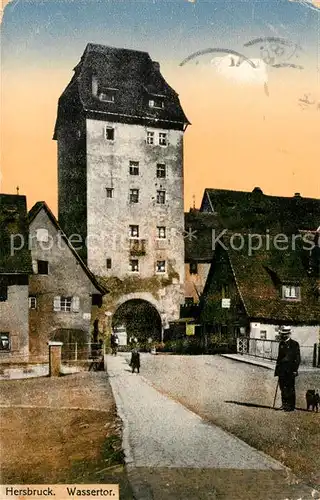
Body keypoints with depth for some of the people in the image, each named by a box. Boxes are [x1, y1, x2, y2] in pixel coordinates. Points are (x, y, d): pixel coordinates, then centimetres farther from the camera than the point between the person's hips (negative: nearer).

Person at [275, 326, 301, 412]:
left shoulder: (294, 344, -6)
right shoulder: (281, 344, 13)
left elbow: (297, 358, -6)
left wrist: (295, 370, -11)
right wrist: (277, 368, 15)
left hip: (290, 370, -6)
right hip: (282, 370, 6)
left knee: (290, 388, -1)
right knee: (283, 388, 8)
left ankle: (291, 406, 7)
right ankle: (284, 404, 18)